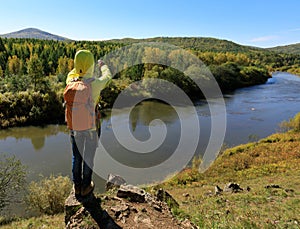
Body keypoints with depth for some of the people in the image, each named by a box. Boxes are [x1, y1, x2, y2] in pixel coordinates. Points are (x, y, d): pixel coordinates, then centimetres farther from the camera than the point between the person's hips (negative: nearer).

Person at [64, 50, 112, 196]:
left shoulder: (70, 82, -7)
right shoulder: (94, 84, -19)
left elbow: (72, 73, 19)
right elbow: (107, 76, 3)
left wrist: (80, 65, 33)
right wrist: (102, 65, 24)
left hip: (74, 127, 4)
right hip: (90, 127, -4)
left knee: (76, 156, 19)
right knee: (88, 157, 13)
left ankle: (77, 185, 33)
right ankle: (86, 187, 27)